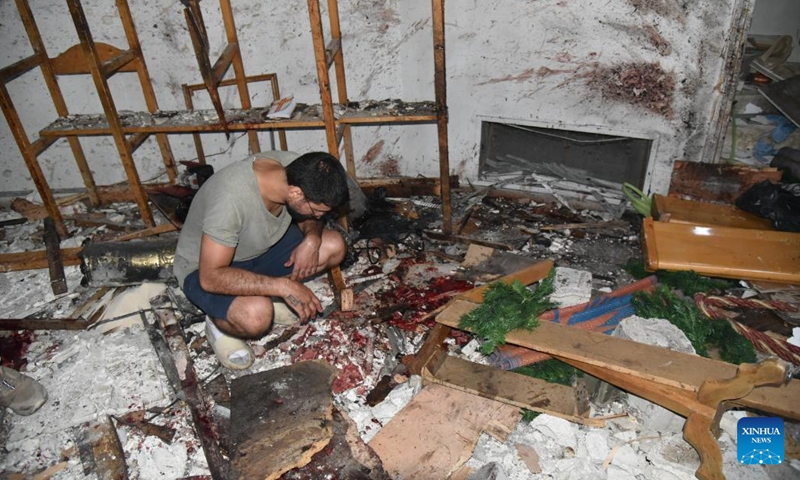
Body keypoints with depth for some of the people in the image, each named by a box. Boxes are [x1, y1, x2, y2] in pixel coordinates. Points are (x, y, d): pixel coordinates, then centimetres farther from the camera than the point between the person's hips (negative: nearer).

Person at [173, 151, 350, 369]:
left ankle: (267, 296, 5)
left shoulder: (295, 168, -19)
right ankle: (218, 323, 0)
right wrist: (283, 286, -36)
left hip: (260, 248, 7)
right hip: (204, 269, -6)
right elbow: (210, 277, -35)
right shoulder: (231, 199, -38)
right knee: (256, 315, -36)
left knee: (334, 246, -10)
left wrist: (312, 238, -21)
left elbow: (307, 217, 1)